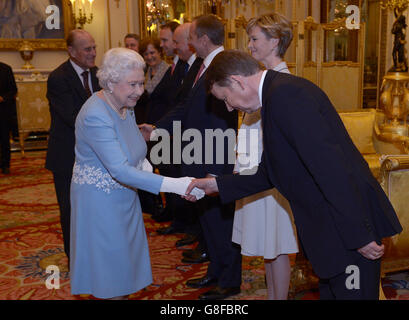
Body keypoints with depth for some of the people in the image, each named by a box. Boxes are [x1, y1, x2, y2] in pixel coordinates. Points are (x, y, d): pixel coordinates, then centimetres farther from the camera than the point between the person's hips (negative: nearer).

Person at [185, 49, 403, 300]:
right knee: (330, 292, 21)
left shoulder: (284, 94, -19)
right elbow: (272, 173, 20)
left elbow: (329, 165, -26)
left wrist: (359, 235, -23)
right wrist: (218, 184, 19)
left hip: (352, 227, -10)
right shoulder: (282, 90, 14)